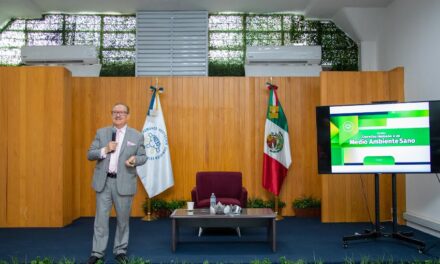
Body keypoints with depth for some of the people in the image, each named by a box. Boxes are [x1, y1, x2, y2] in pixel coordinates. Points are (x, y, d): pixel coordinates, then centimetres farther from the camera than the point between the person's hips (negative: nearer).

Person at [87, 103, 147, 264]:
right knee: (101, 218, 6)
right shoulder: (101, 133, 5)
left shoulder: (137, 136, 1)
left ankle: (120, 251, 24)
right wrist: (105, 150, -15)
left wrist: (135, 159, -18)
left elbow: (143, 157, 4)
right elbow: (90, 154, 3)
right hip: (103, 181, 1)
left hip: (124, 183, -1)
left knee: (123, 219, 10)